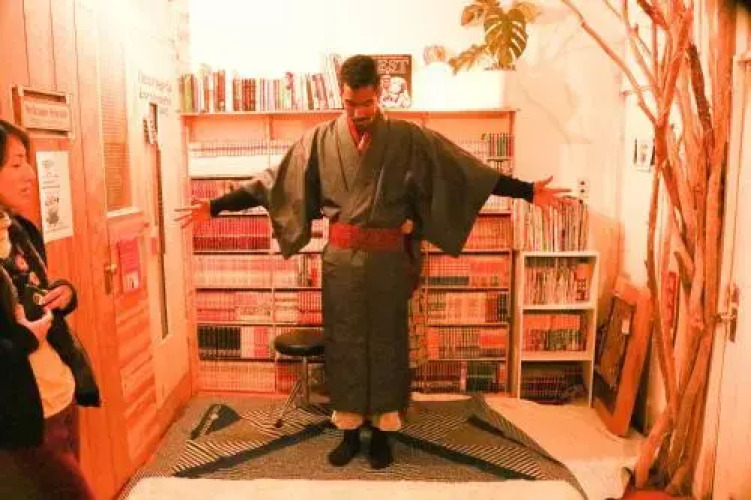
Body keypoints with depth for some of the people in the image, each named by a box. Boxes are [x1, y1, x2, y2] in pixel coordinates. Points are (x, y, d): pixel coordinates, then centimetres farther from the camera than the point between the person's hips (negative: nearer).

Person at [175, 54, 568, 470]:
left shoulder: (409, 138, -2)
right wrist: (215, 206, -2)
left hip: (389, 258, -1)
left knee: (386, 342, 9)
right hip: (341, 258, 1)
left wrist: (527, 191, -7)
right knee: (343, 342, 10)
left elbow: (467, 171, -3)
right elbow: (273, 182, 3)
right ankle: (349, 431, 28)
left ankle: (382, 432, 27)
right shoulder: (320, 139, 1)